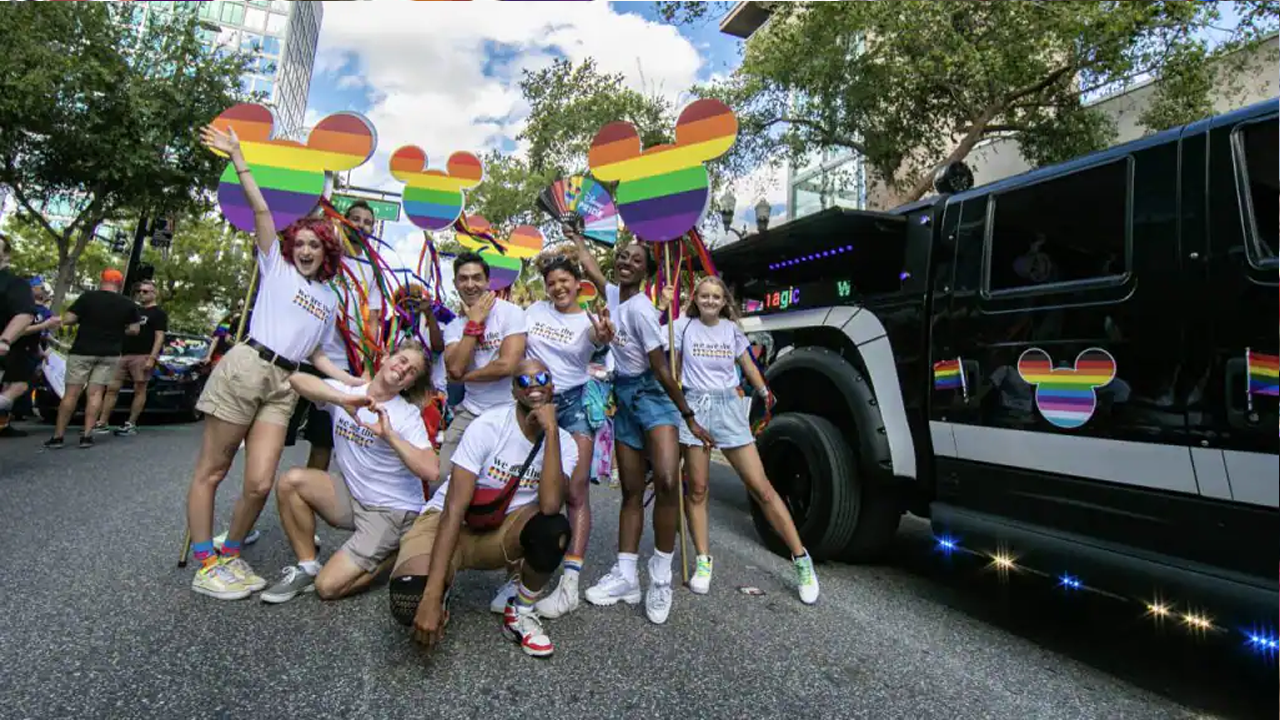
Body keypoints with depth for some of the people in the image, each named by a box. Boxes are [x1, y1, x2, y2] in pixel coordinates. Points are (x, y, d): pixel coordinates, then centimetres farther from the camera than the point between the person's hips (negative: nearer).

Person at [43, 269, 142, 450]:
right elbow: (135, 329, 3)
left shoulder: (88, 297, -7)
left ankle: (58, 436, 6)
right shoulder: (128, 304, 0)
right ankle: (87, 435, 0)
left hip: (82, 351, -2)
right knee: (96, 393, 3)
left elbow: (66, 320, -8)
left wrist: (83, 318, 10)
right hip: (109, 354, 2)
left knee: (71, 393, 3)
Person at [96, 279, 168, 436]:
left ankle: (131, 424, 2)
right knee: (112, 388, 3)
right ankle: (102, 423, 6)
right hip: (123, 354, 7)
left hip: (143, 356, -7)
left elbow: (159, 337, -9)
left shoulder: (158, 313, -1)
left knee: (139, 390, -2)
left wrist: (152, 358, -19)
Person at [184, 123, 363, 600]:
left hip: (284, 385, 3)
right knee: (211, 471, 1)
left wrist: (346, 379, 10)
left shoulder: (329, 298, 21)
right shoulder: (276, 266, 11)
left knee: (260, 483, -4)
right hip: (245, 366, -3)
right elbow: (261, 210, 1)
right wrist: (237, 157, -3)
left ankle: (230, 555, 18)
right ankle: (205, 565, 12)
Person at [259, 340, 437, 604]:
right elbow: (297, 379, -19)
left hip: (392, 512, -5)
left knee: (328, 586, -13)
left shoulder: (408, 415, -13)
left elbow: (430, 471, -24)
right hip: (352, 498, 5)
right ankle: (307, 567, 2)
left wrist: (389, 435, -29)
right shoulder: (346, 391, -1)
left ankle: (394, 553, 12)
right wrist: (344, 400, -32)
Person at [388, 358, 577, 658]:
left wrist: (551, 431, -32)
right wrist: (432, 596, -31)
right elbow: (454, 509, -25)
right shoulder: (488, 426, -21)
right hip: (449, 523, -2)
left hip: (503, 531, 3)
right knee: (411, 603, -30)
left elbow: (549, 505, -31)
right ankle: (441, 591, 9)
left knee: (554, 529, -31)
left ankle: (521, 613, -2)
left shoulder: (563, 443, -12)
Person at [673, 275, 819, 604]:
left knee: (761, 487, -2)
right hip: (695, 407, -1)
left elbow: (748, 366, 20)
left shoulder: (732, 329, 9)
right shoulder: (683, 327, 3)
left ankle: (801, 559, 7)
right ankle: (703, 561, 17)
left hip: (729, 407, 1)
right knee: (697, 490, 2)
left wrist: (766, 394, 23)